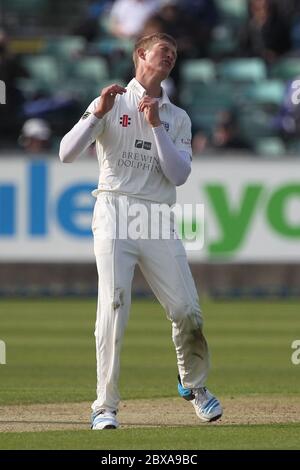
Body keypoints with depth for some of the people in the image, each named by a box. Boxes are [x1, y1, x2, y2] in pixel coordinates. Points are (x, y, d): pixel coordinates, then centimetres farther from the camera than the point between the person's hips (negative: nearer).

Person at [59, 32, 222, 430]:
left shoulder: (178, 119, 17)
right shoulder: (111, 103, 8)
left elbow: (178, 175, 2)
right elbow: (67, 154, -3)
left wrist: (156, 126, -5)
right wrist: (98, 114, -14)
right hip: (115, 215, -3)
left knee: (187, 311, -2)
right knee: (113, 308, -14)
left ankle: (194, 384, 24)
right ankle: (105, 407, -12)